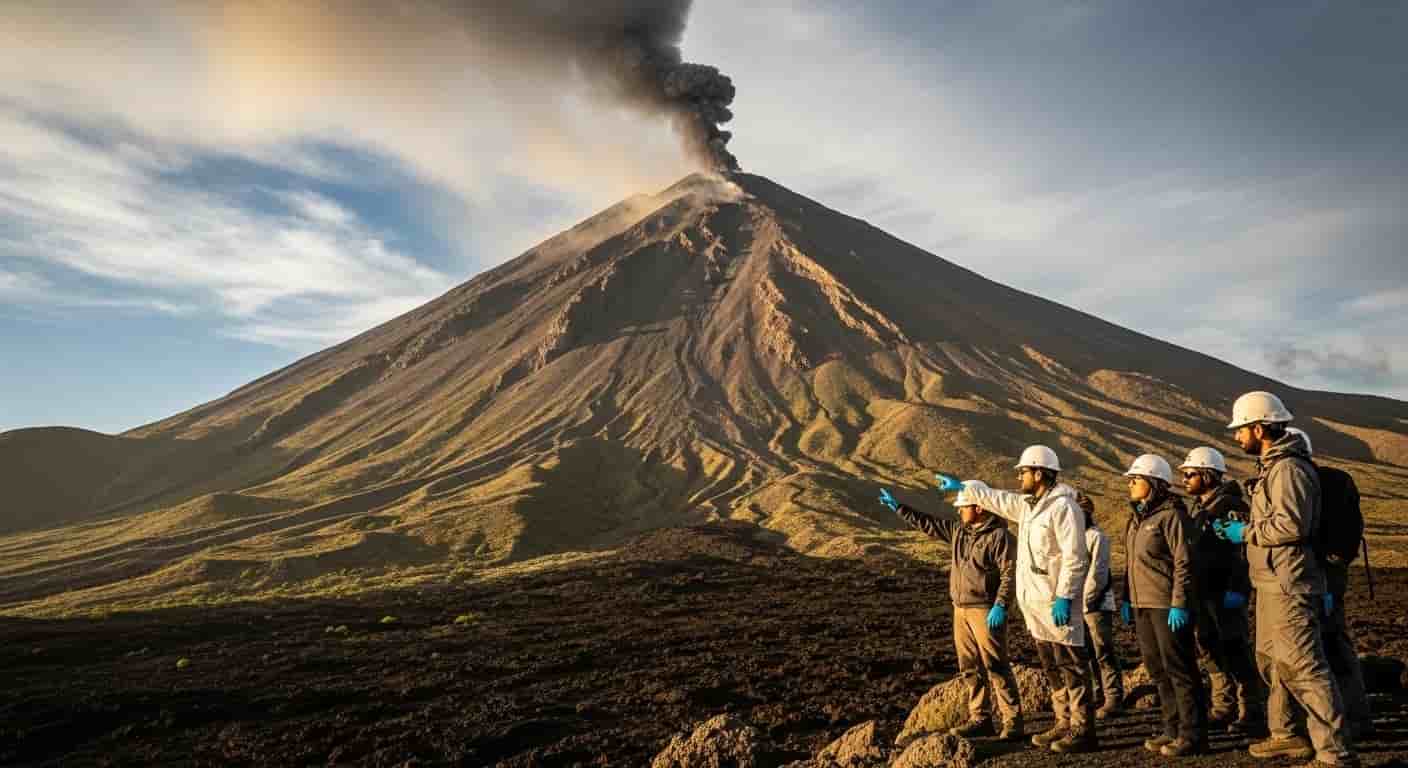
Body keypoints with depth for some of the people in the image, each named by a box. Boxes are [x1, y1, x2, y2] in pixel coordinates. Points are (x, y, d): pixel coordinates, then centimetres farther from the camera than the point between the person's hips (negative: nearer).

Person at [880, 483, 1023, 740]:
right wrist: (898, 507, 17)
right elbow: (926, 523, 18)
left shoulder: (1000, 536, -12)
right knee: (970, 667, 11)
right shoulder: (958, 530, 11)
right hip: (961, 610, 8)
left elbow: (1009, 574, -17)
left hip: (986, 611, -8)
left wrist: (1000, 606, -25)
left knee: (996, 667, -5)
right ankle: (979, 718, 20)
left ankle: (1012, 721, 4)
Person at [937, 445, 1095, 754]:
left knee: (1071, 666, -2)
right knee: (1051, 668, 15)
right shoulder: (1027, 504, 12)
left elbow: (1074, 558, -20)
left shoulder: (1063, 506, -16)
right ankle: (1064, 724, 24)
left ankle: (1082, 730, 6)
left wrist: (1064, 597, -22)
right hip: (1035, 603, 9)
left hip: (1056, 603, -9)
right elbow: (996, 498, 28)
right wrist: (963, 486, 32)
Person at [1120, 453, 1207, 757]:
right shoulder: (1137, 518, 15)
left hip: (1168, 606, -9)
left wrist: (1179, 604, -20)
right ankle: (1173, 729, 24)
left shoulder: (1171, 516, -12)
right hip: (1142, 605, 9)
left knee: (1179, 669, -2)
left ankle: (1192, 734, 7)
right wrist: (1126, 599, 16)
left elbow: (1184, 564, -16)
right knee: (1157, 670, 14)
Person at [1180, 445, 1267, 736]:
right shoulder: (1197, 508, 17)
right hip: (1203, 593, 9)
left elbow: (1244, 551, -18)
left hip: (1225, 593, -9)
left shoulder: (1231, 505, -12)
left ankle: (1252, 712, 5)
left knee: (1236, 652, -4)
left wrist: (1237, 589, -23)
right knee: (1211, 652, 14)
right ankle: (1223, 708, 23)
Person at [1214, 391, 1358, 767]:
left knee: (1305, 667, -8)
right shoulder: (1272, 466, 16)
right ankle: (1285, 735, 30)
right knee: (1271, 660, 19)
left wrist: (1245, 532, -14)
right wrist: (1240, 528, 13)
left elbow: (1291, 524, -26)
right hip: (1272, 583, 11)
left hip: (1288, 586, -11)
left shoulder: (1288, 468, -16)